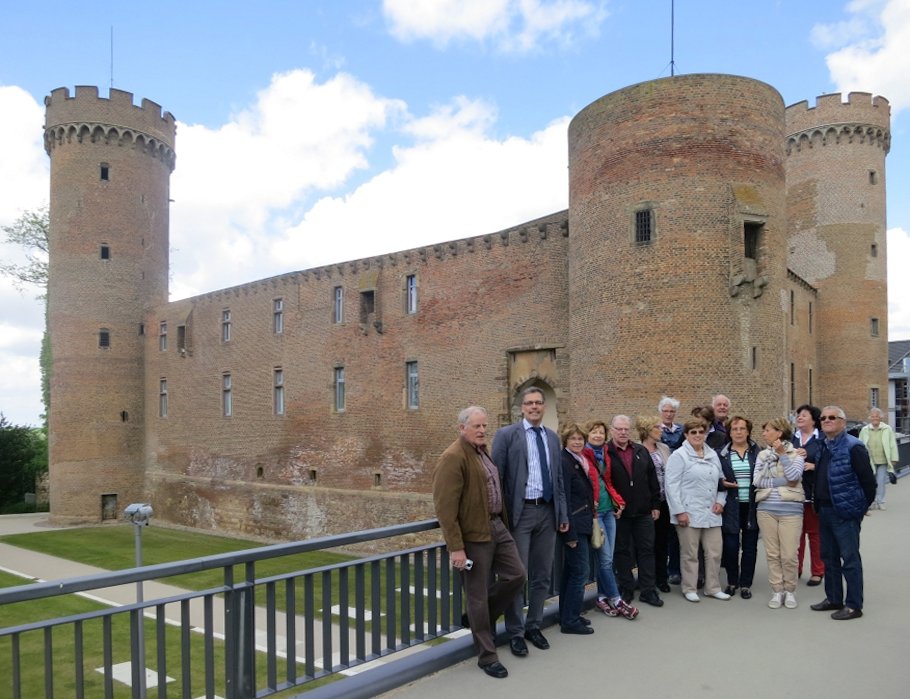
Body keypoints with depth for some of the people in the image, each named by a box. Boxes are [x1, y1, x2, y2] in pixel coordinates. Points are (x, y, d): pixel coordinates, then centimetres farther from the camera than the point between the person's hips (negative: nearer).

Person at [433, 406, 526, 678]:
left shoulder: (484, 451, 12)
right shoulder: (453, 458, -17)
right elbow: (445, 507, -20)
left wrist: (503, 521, 18)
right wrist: (456, 547, -21)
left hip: (497, 526, 8)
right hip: (473, 535, -8)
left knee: (516, 576, 9)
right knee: (478, 595, 3)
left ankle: (484, 620, 31)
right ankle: (487, 656, 17)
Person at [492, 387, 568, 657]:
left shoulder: (553, 438, 12)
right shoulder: (506, 435, -5)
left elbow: (559, 478, 15)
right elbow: (496, 477, -7)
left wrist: (563, 514, 10)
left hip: (547, 512, 5)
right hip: (520, 512, -5)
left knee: (542, 575, 13)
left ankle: (533, 626, 28)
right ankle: (515, 632, 15)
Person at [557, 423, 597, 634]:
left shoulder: (581, 462, 12)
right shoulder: (564, 462, -15)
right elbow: (564, 500, -19)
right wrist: (570, 533, -20)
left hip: (582, 525, 9)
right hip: (574, 526, -9)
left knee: (571, 572, 15)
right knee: (580, 571, -5)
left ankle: (568, 616, 26)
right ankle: (570, 621, 5)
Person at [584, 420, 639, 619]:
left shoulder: (605, 456, 14)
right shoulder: (583, 456, -10)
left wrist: (618, 501, 8)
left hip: (608, 510, 7)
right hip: (593, 511, -7)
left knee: (606, 558, 9)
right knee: (605, 558, -4)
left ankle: (602, 597, 19)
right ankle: (616, 600, 5)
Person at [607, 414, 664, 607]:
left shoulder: (641, 452, 9)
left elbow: (652, 480, 12)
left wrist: (655, 505, 7)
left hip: (643, 511, 4)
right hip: (618, 512, -4)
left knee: (647, 549, 7)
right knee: (622, 551, 7)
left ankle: (648, 590, 16)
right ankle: (626, 590, 18)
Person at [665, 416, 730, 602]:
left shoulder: (713, 455, 14)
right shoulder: (679, 456, -6)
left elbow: (721, 480, 20)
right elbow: (672, 485, -10)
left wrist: (720, 500, 5)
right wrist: (679, 511, -14)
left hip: (711, 513, 6)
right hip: (689, 513, -6)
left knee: (715, 551, 9)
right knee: (690, 554, 3)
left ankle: (713, 588, 23)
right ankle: (689, 589, 16)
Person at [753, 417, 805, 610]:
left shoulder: (795, 454, 2)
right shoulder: (762, 455, 10)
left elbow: (794, 476, -12)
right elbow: (756, 481, 1)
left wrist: (782, 454, -13)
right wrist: (781, 482, -7)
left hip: (790, 509, -3)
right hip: (766, 509, 3)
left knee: (789, 555, -2)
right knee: (772, 554, 7)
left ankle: (789, 590, 16)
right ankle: (777, 591, 17)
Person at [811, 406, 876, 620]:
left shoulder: (853, 447, -14)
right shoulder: (823, 447, 11)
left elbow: (868, 479, -14)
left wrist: (863, 506, -6)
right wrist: (818, 504, 14)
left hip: (846, 512, -8)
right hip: (825, 510, 9)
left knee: (850, 559, 0)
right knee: (829, 557, 16)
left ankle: (854, 605, 9)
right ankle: (833, 599, 28)